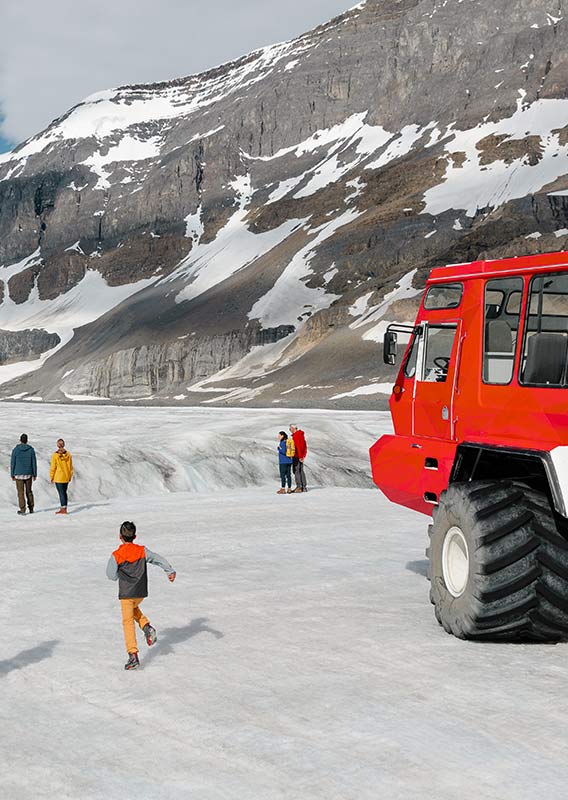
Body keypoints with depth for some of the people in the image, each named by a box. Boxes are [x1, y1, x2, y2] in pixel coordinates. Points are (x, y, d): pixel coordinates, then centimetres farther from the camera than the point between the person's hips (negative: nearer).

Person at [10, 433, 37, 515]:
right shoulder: (31, 449, -2)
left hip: (19, 475, -2)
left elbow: (13, 463, -3)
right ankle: (31, 508, 17)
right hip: (28, 474, 2)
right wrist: (35, 474, 8)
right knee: (29, 491, 14)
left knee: (21, 492, 2)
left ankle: (22, 509, -2)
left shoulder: (15, 450, -5)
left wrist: (12, 475, 5)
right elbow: (34, 463, 0)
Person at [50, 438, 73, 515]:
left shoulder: (55, 455, -13)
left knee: (61, 493, -2)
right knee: (64, 492, 15)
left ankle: (63, 509, -4)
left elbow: (53, 467, -10)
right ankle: (63, 507, 19)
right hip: (66, 478, 4)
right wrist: (70, 476, 16)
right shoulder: (68, 455, -2)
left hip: (58, 478, -4)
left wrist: (51, 477, 1)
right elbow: (71, 467, 5)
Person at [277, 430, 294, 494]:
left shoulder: (283, 442, -13)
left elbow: (283, 452, -20)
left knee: (282, 475, -4)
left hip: (283, 461, -8)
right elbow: (290, 451, 12)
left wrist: (279, 447, -8)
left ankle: (283, 489, -5)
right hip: (289, 461, 8)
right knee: (288, 475, 9)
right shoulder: (289, 442, 10)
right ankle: (289, 489, 9)